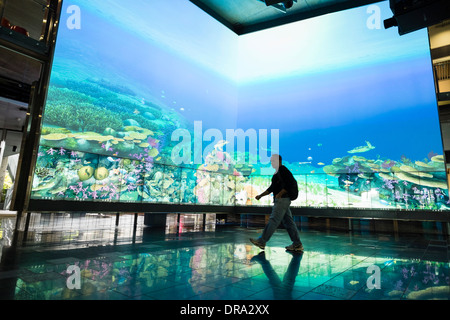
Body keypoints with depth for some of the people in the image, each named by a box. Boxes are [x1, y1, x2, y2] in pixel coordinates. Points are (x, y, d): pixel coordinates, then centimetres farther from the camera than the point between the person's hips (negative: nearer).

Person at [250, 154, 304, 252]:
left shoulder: (283, 170, -10)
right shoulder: (277, 172, 21)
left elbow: (292, 182, -20)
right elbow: (272, 188, 23)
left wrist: (280, 194, -20)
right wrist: (260, 195, 18)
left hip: (282, 199, -10)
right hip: (280, 200, 10)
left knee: (273, 220, -6)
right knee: (288, 222, 9)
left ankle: (261, 241, -1)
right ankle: (297, 245, 13)